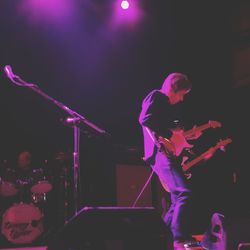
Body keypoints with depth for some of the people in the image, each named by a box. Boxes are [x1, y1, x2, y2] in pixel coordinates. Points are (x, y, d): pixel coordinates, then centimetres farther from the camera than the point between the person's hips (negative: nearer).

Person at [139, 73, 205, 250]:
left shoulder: (169, 106, 27)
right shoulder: (156, 97, 0)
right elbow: (145, 119, -19)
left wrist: (188, 136, 18)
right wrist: (169, 134, -19)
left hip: (170, 154, 10)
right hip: (161, 153, -10)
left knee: (178, 200, 11)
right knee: (184, 193, -22)